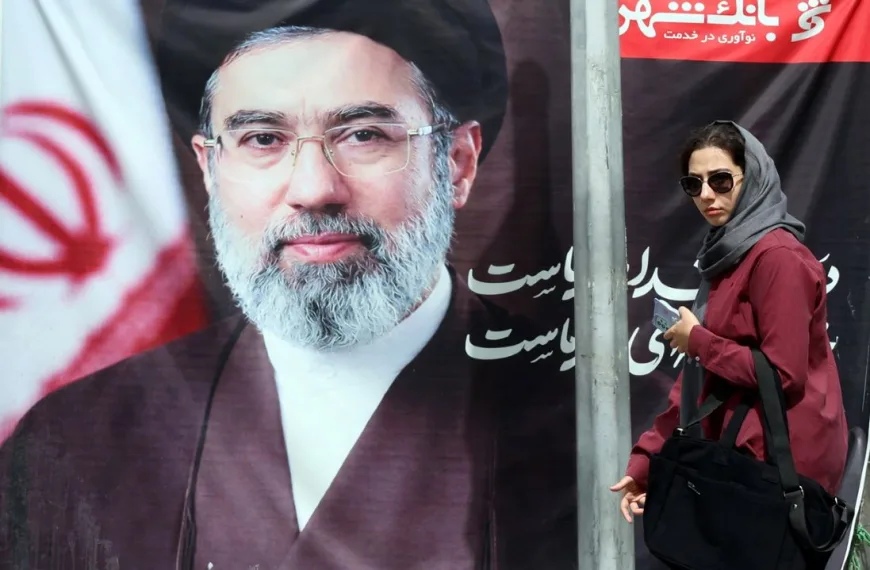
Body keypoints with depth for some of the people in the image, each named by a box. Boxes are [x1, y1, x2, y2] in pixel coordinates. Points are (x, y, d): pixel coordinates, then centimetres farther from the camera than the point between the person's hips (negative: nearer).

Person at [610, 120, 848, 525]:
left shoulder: (776, 255, -15)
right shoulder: (727, 255, 12)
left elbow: (785, 374, -21)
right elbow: (698, 375, 11)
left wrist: (697, 340, -10)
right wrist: (645, 460, 6)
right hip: (746, 449, 8)